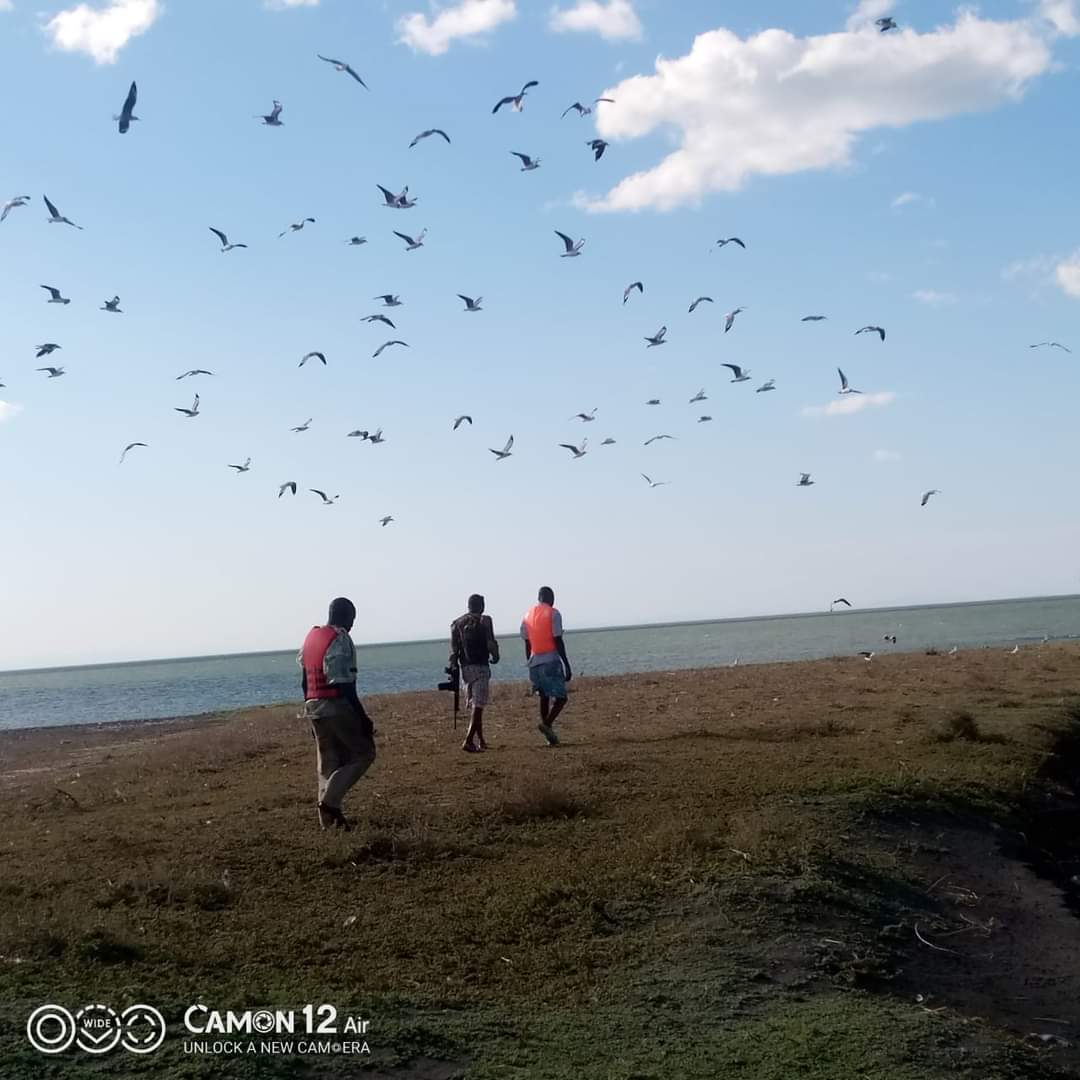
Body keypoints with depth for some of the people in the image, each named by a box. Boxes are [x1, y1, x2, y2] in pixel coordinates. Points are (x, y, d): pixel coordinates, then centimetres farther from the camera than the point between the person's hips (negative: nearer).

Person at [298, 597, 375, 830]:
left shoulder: (310, 637, 11)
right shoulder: (340, 641, -13)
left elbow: (305, 682, 15)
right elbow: (346, 687, -18)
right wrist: (363, 718, -14)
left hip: (313, 707, 8)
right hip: (337, 706, -8)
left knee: (327, 764, 13)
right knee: (364, 753, 4)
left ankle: (328, 818, 14)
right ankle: (330, 800, -7)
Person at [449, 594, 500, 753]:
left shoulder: (457, 623, 9)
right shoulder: (484, 620, -5)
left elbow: (453, 649, 6)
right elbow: (491, 643, -6)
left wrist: (454, 668, 8)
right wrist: (495, 657, 13)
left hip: (464, 667, 6)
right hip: (480, 666, -6)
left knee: (472, 705, 16)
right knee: (478, 706, -7)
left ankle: (480, 741, 22)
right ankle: (469, 741, -19)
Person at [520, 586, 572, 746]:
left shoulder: (527, 615, 13)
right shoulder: (553, 613, -5)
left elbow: (527, 645, 14)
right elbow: (558, 641, -10)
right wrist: (567, 666, -8)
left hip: (534, 663, 6)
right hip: (551, 662, -6)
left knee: (544, 698, 15)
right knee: (560, 698, -3)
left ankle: (550, 735, 14)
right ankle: (546, 724, -24)